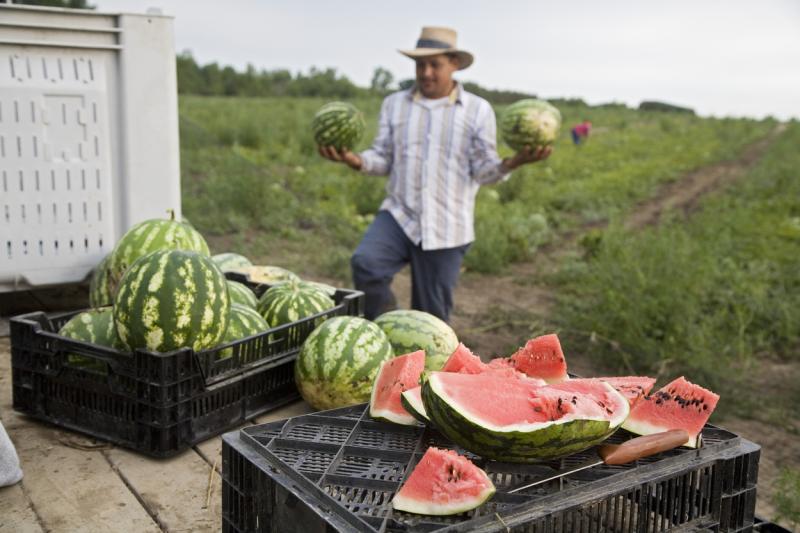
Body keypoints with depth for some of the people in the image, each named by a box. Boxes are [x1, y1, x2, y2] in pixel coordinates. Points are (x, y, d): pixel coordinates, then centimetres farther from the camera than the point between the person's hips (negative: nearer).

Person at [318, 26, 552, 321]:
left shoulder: (478, 110, 1)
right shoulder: (393, 104, 8)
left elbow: (484, 171, -2)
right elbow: (383, 159, 7)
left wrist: (514, 161, -22)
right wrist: (355, 160, -15)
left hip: (446, 229, -1)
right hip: (399, 215, 1)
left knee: (432, 315, 7)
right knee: (365, 263, -28)